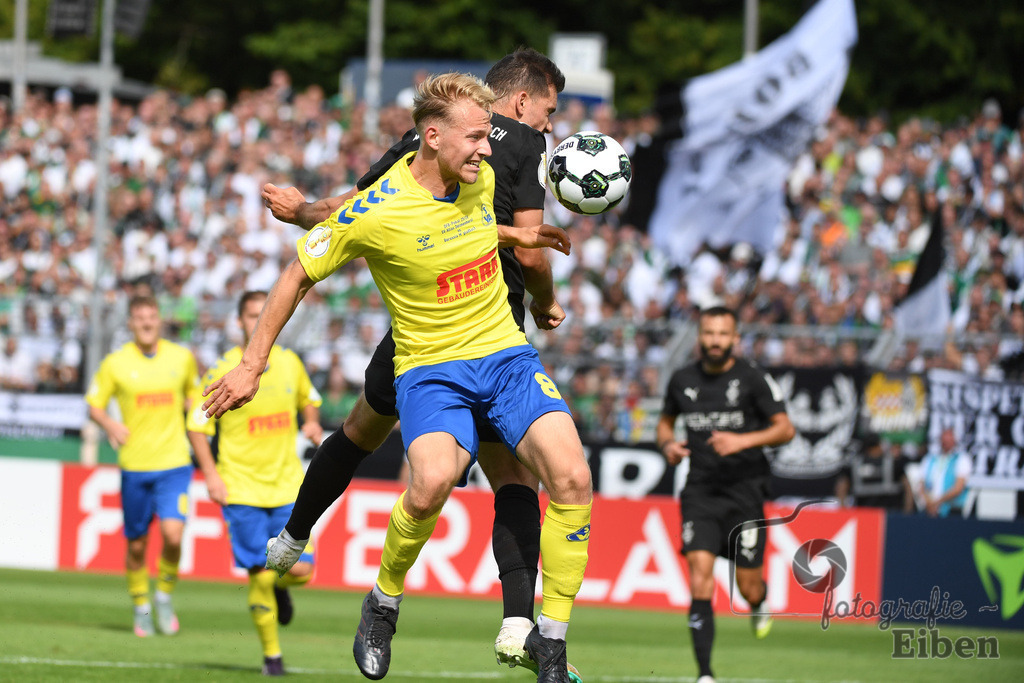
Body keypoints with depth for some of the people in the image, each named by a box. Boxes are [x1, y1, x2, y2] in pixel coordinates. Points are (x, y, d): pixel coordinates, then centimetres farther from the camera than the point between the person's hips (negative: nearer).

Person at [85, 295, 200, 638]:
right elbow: (94, 404, 5)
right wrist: (109, 424, -14)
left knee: (172, 534, -18)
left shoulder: (182, 358, 3)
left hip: (174, 464, 0)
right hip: (134, 466, 0)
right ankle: (141, 607, 27)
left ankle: (164, 595, 7)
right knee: (137, 545, 6)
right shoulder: (115, 363, -2)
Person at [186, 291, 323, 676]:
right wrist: (211, 474, -11)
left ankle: (280, 587, 31)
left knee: (300, 569, -7)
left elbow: (309, 399, 23)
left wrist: (312, 423, 1)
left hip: (287, 484, 3)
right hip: (241, 487, -3)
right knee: (260, 575, -7)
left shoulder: (289, 363, 4)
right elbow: (197, 426, -1)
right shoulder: (222, 371, -7)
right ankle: (271, 654, 10)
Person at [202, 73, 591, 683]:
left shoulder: (481, 180, 1)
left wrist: (516, 237, 22)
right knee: (433, 479, -35)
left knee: (572, 476, -20)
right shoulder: (374, 213, -16)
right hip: (430, 367, -5)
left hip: (506, 356, 5)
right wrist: (251, 365, 2)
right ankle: (384, 603, -5)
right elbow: (300, 275, -1)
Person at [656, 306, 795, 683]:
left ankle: (761, 600, 43)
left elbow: (785, 428, -4)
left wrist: (743, 440, -19)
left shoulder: (753, 378, -5)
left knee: (747, 588, 1)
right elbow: (666, 421, 22)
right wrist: (668, 444, -1)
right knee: (699, 568, -16)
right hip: (700, 491, 2)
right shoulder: (682, 380, 6)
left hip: (744, 489, -2)